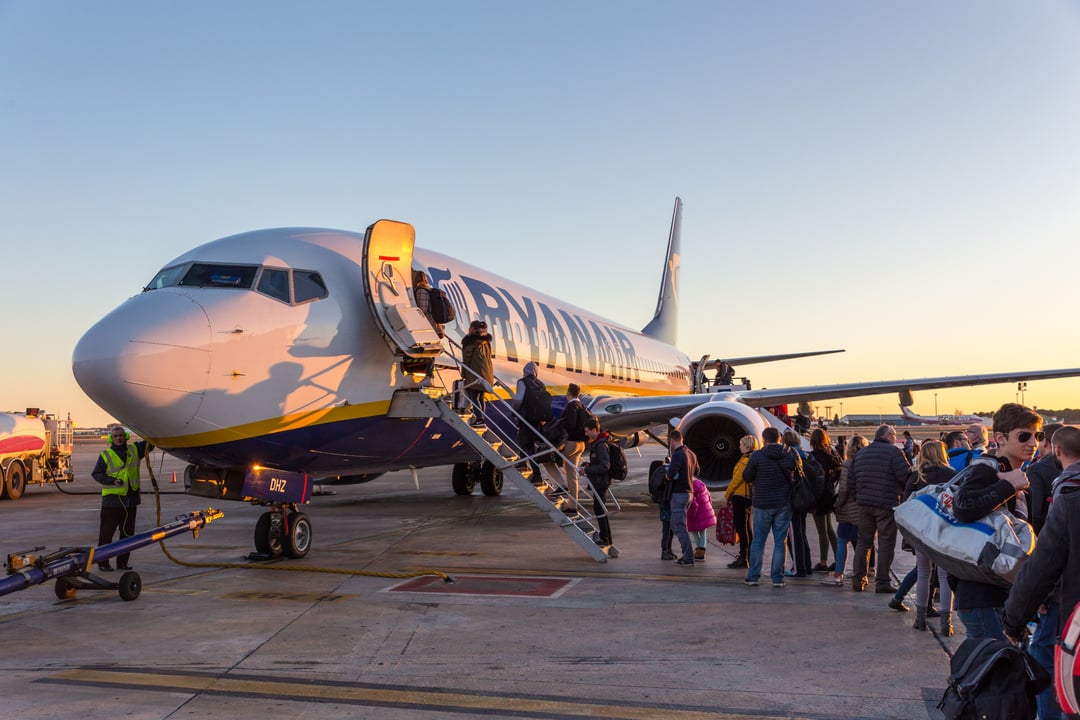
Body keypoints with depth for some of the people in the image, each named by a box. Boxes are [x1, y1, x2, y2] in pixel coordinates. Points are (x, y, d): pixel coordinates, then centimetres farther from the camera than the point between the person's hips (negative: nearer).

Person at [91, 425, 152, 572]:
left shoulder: (135, 449, 9)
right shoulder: (105, 455, -1)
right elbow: (96, 474, -1)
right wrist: (112, 481, -16)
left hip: (131, 498, 4)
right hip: (112, 499, -4)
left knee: (128, 532, 10)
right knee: (107, 532, -1)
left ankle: (122, 561, 19)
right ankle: (102, 562, 6)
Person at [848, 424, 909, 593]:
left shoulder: (861, 453, 13)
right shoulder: (893, 452, -8)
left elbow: (851, 482, 13)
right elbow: (905, 476, -13)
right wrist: (905, 491, 5)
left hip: (864, 504, 6)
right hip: (887, 504, -6)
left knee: (863, 541, 13)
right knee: (886, 543, 1)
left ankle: (858, 579, 12)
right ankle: (882, 582, 2)